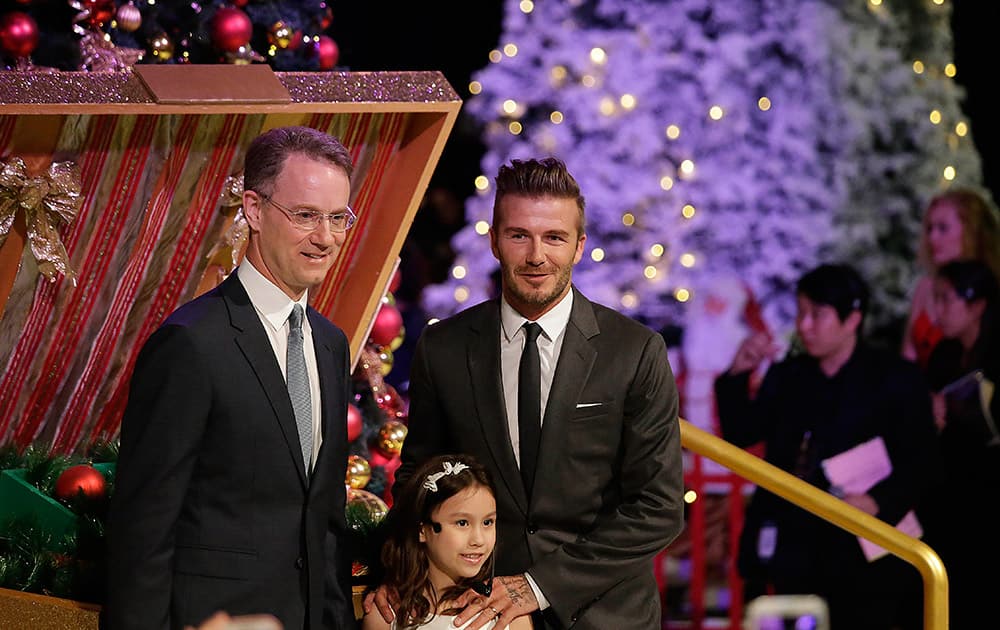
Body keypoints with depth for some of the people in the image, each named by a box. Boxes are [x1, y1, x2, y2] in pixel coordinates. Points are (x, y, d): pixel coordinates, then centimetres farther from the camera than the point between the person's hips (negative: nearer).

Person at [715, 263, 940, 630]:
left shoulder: (896, 379, 2)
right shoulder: (786, 375, 16)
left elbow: (919, 461, -4)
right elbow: (740, 435, 11)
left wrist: (878, 502, -21)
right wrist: (738, 376, -2)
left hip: (857, 552, -4)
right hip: (789, 549, 4)